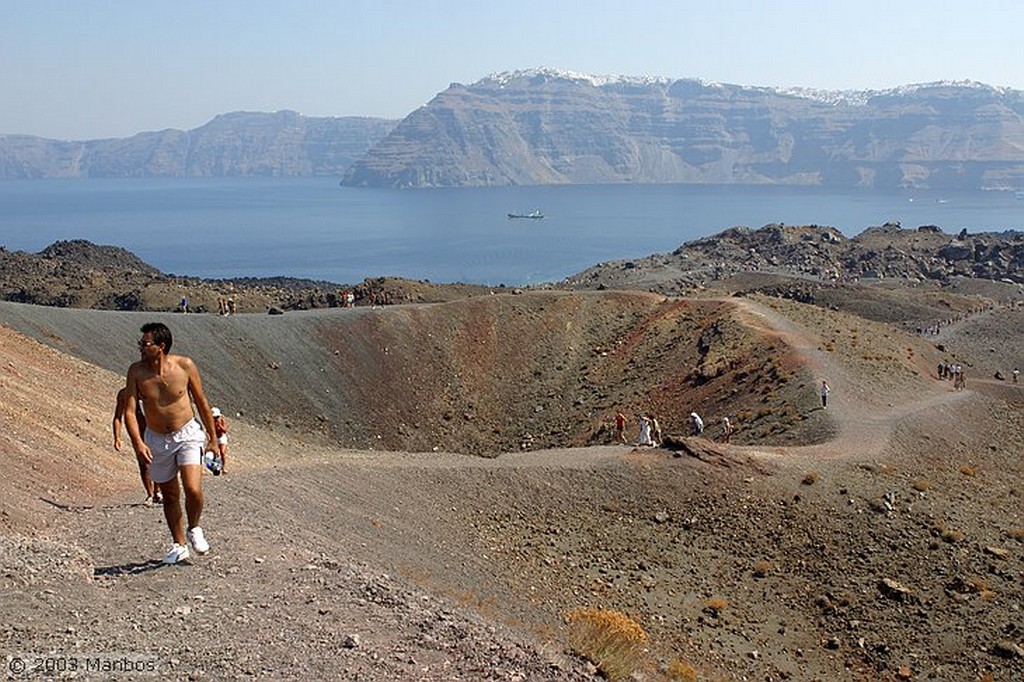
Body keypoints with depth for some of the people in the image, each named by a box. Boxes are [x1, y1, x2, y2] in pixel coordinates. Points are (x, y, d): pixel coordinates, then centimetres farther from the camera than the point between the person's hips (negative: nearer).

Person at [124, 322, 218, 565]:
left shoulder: (184, 365, -13)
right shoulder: (136, 371, -11)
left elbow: (201, 402, -1)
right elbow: (129, 411, -12)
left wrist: (213, 437, 6)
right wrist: (137, 442, -28)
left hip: (188, 435, -2)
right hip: (156, 440, 2)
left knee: (193, 490, -18)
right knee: (170, 495, 12)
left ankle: (194, 529, 12)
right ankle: (179, 545, 29)